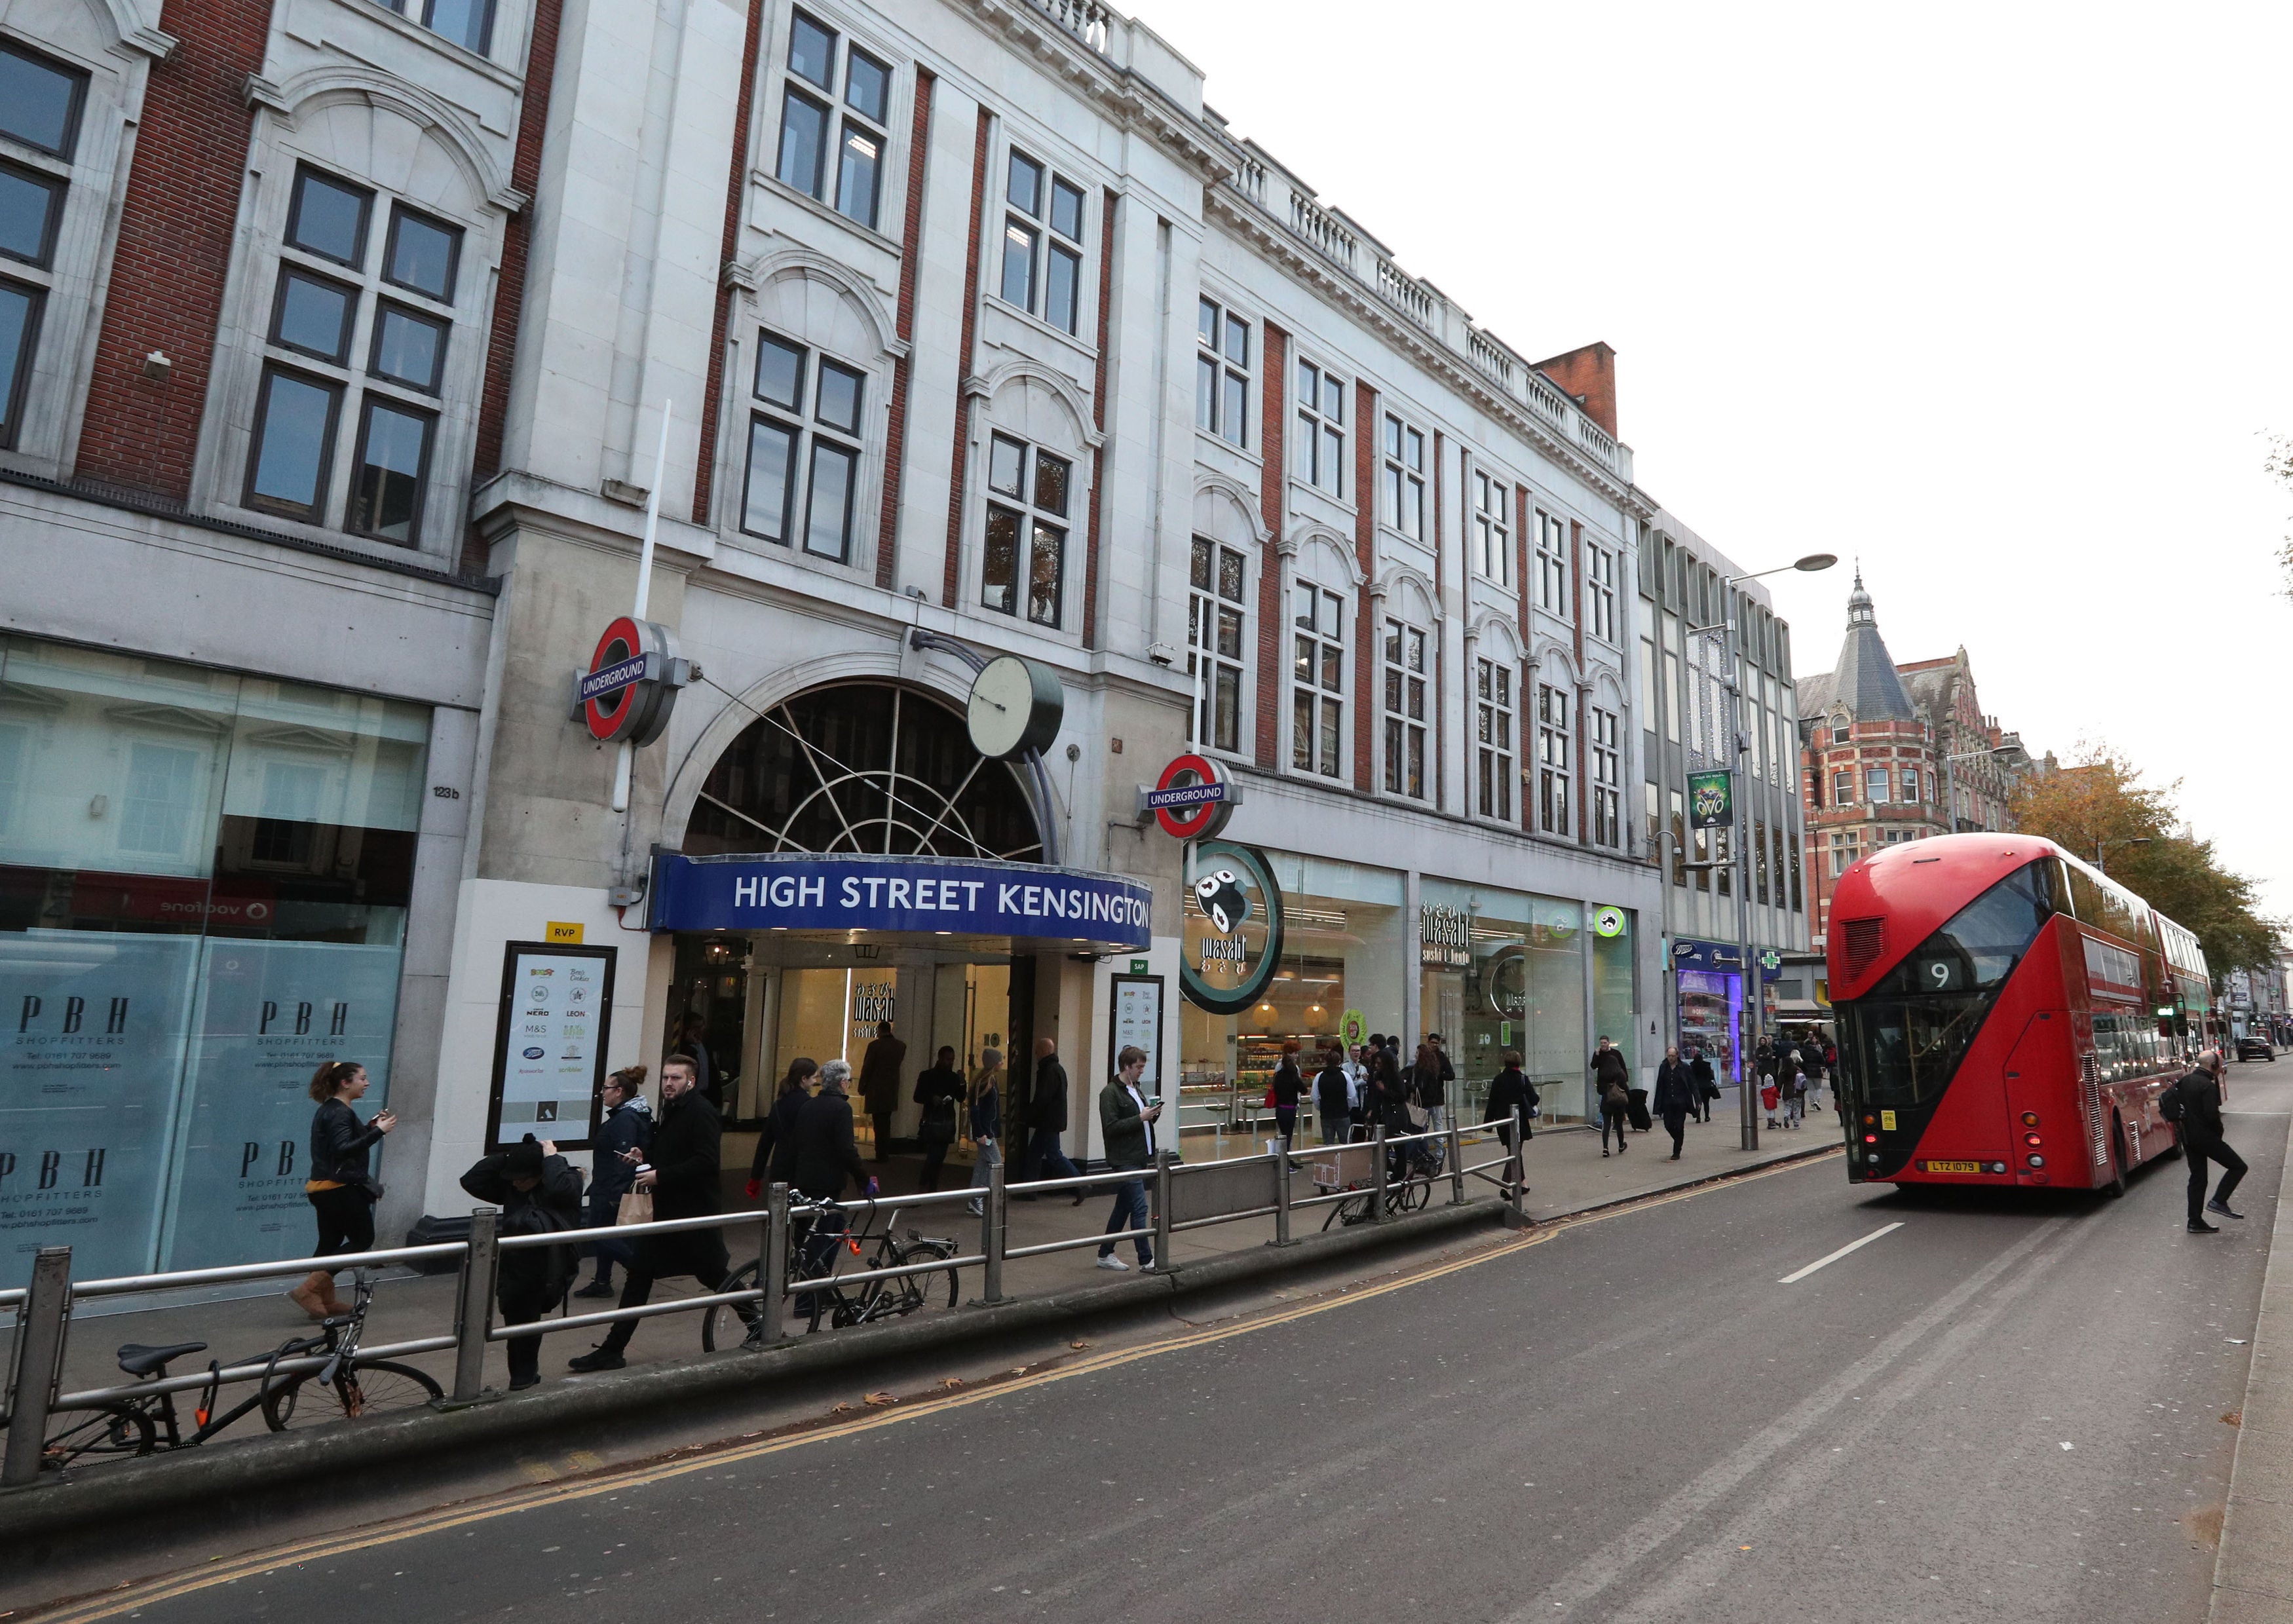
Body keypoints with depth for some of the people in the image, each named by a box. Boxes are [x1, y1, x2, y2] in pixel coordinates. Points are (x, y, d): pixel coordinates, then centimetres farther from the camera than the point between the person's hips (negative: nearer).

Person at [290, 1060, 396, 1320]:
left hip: (323, 1189, 10)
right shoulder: (339, 1113, -18)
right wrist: (378, 1131, -29)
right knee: (363, 1239, -1)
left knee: (330, 1242, 14)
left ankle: (325, 1299, 20)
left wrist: (371, 1126, 10)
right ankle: (309, 1289, -5)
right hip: (340, 1189, -10)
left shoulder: (330, 1110, 14)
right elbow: (343, 1150, -28)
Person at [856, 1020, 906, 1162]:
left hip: (876, 1091, -5)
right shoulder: (901, 1046, 3)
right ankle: (885, 1153, 18)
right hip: (892, 1091, 5)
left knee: (879, 1124, -1)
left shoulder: (874, 1046, -12)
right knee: (886, 1123, 15)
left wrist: (862, 1089, 2)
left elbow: (866, 1069, -8)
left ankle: (881, 1155, -1)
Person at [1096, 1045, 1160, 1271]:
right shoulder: (1110, 1093, -12)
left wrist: (1152, 1115, 4)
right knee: (1139, 1208, -10)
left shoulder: (1135, 1089, 16)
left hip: (1139, 1158, 9)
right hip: (1125, 1160, -9)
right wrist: (1140, 1118, -21)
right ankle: (1146, 1260, -5)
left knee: (1123, 1207, 14)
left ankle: (1105, 1254, 24)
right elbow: (1111, 1127, -19)